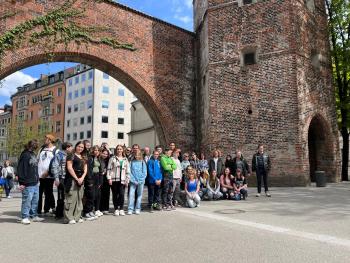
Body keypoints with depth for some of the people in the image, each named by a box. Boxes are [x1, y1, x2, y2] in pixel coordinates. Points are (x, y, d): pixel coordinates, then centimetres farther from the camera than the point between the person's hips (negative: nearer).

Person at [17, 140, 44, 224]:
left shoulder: (33, 155, 14)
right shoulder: (25, 155, -14)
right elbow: (20, 169, -17)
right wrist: (22, 182, -18)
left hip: (35, 183, 9)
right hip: (28, 184, -9)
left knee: (35, 200, 13)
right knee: (27, 200, -2)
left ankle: (34, 216, 22)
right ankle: (25, 217, 8)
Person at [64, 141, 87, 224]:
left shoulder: (84, 158, 18)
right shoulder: (71, 155, -1)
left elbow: (85, 169, 15)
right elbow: (69, 168, -10)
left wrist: (82, 178, -3)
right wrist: (76, 178, -12)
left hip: (81, 180, 7)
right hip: (72, 179, -7)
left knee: (79, 198, 9)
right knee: (71, 198, -8)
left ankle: (77, 217, 16)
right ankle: (69, 218, -3)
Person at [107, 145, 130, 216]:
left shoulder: (125, 159, 13)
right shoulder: (112, 158, 5)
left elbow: (128, 170, 12)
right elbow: (109, 169, 2)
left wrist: (127, 180, 5)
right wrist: (109, 178, -6)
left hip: (122, 180, 1)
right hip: (114, 179, -1)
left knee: (121, 194, -8)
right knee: (115, 195, 4)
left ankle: (121, 209, 4)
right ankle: (116, 209, 15)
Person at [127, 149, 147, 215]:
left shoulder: (142, 162, 5)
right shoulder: (132, 162, 5)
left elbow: (144, 172, 2)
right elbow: (129, 172, 1)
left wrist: (140, 180, -8)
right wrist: (133, 180, -9)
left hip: (141, 182, 1)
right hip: (133, 182, 0)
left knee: (139, 195, 4)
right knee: (131, 194, -8)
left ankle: (137, 209, 12)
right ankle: (130, 209, -5)